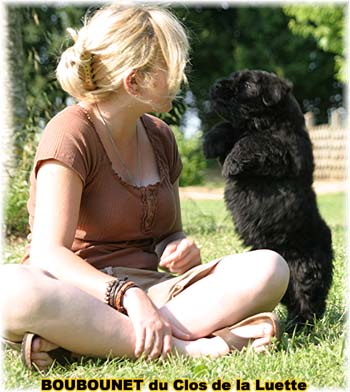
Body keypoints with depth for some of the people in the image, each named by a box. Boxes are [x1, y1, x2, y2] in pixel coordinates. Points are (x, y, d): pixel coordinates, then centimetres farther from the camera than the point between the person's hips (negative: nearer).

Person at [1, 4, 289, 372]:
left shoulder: (159, 137, 13)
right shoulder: (71, 132, -8)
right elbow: (49, 254, -19)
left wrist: (180, 251, -2)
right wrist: (129, 295, -34)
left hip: (149, 288, 7)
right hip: (77, 294, -6)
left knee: (268, 268, -19)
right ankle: (185, 347, -36)